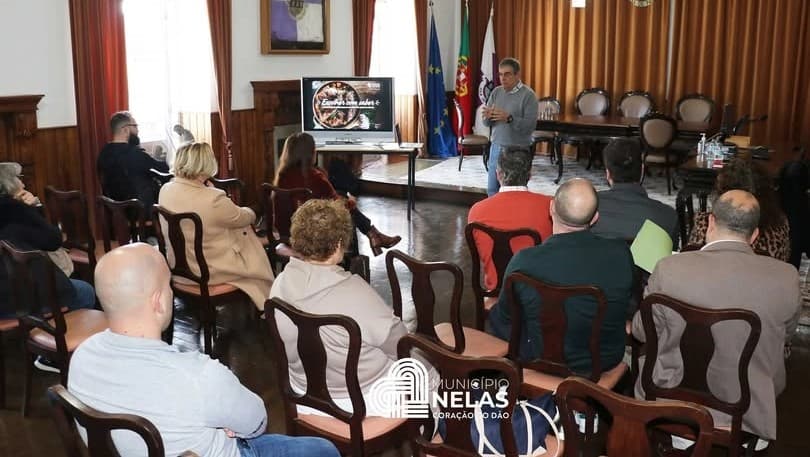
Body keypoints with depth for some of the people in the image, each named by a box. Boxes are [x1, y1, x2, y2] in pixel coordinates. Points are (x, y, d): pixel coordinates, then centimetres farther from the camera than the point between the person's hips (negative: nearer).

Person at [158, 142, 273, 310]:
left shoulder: (165, 190, -10)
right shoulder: (213, 200, -31)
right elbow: (241, 217, -9)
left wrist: (206, 185, 0)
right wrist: (253, 212, 13)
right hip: (208, 272, -7)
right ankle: (264, 307, 37)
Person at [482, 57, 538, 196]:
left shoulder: (528, 95, -9)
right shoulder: (496, 92, 8)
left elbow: (530, 126, -18)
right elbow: (487, 123, 8)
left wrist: (509, 118, -31)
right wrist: (488, 117, -15)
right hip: (496, 147, 5)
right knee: (492, 190, 11)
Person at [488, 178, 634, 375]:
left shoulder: (524, 262, -27)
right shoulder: (621, 254, -20)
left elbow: (505, 318, -9)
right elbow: (629, 309, 0)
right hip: (608, 360, 3)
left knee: (495, 315, 22)